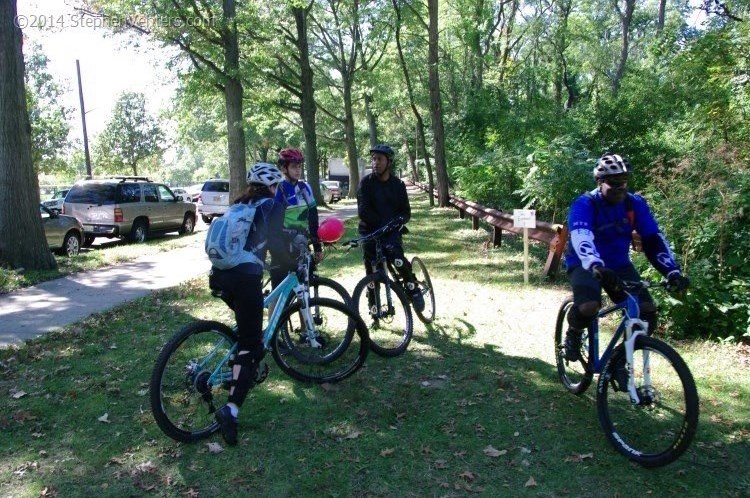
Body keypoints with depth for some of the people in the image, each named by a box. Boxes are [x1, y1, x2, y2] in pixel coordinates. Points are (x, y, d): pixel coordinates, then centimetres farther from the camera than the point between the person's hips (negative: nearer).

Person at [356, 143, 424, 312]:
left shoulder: (398, 185, 6)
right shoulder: (366, 183, -1)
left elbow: (406, 211, 4)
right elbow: (363, 211, -10)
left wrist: (398, 221, -18)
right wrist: (381, 223, -20)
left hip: (392, 231, 0)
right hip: (370, 232, 0)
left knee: (395, 255, -29)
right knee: (372, 273, -1)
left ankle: (413, 288, -7)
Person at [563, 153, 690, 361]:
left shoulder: (635, 203, -7)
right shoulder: (584, 204, -20)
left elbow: (654, 239, -13)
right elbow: (580, 238, -37)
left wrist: (673, 272, -26)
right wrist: (596, 266, -56)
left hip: (619, 265, 5)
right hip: (585, 265, -4)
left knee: (647, 311, -14)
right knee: (588, 307, -33)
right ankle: (573, 335, 2)